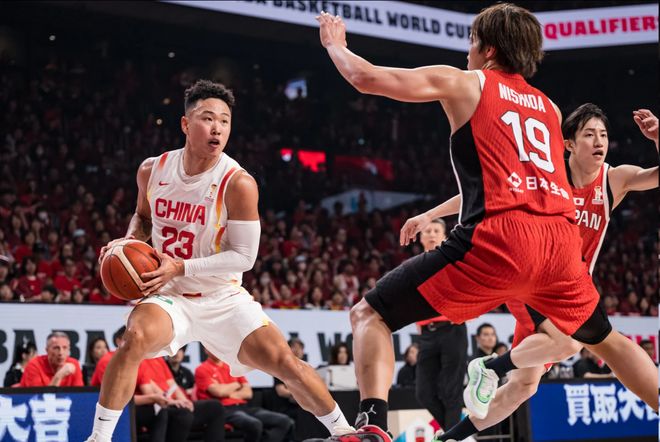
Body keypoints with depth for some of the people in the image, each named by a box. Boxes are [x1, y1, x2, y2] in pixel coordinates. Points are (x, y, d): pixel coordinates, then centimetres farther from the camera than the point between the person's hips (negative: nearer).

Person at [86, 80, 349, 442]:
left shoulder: (238, 183, -17)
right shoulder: (152, 170, -4)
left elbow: (244, 257, -17)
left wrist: (181, 268, -25)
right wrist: (128, 242, -5)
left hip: (223, 298, -1)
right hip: (168, 295, 1)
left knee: (284, 362, -11)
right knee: (135, 339, -31)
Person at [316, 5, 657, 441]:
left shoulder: (465, 83, 13)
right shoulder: (549, 107, 27)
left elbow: (366, 78, 10)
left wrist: (335, 44, 29)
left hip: (500, 239, -5)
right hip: (561, 240, 5)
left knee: (369, 315, 3)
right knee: (602, 337, 32)